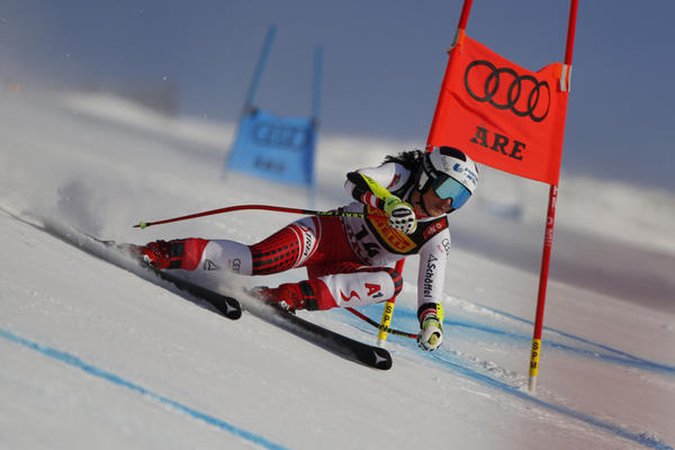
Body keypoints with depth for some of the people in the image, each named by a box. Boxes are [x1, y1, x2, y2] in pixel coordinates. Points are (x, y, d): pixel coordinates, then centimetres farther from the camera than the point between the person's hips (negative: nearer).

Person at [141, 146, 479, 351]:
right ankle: (167, 253, -22)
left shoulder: (436, 237, -3)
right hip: (329, 234, -3)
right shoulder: (400, 175, -10)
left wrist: (431, 319, -25)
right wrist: (388, 203, -44)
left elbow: (432, 285, -6)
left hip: (348, 272, 3)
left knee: (391, 282, -31)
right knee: (259, 260, -29)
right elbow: (356, 180, -27)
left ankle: (294, 297, -37)